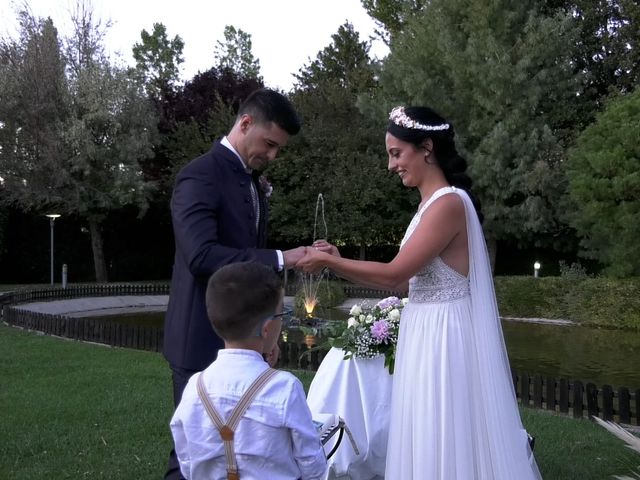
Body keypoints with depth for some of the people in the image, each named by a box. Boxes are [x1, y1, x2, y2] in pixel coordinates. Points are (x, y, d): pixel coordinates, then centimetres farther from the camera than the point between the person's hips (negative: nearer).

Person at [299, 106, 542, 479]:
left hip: (445, 339, -9)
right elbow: (404, 284, 11)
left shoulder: (449, 203, -18)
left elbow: (394, 274, -19)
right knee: (431, 442, 16)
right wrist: (338, 261, 7)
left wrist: (328, 262, -10)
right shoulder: (431, 204, 12)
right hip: (426, 335, 9)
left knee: (450, 446, 3)